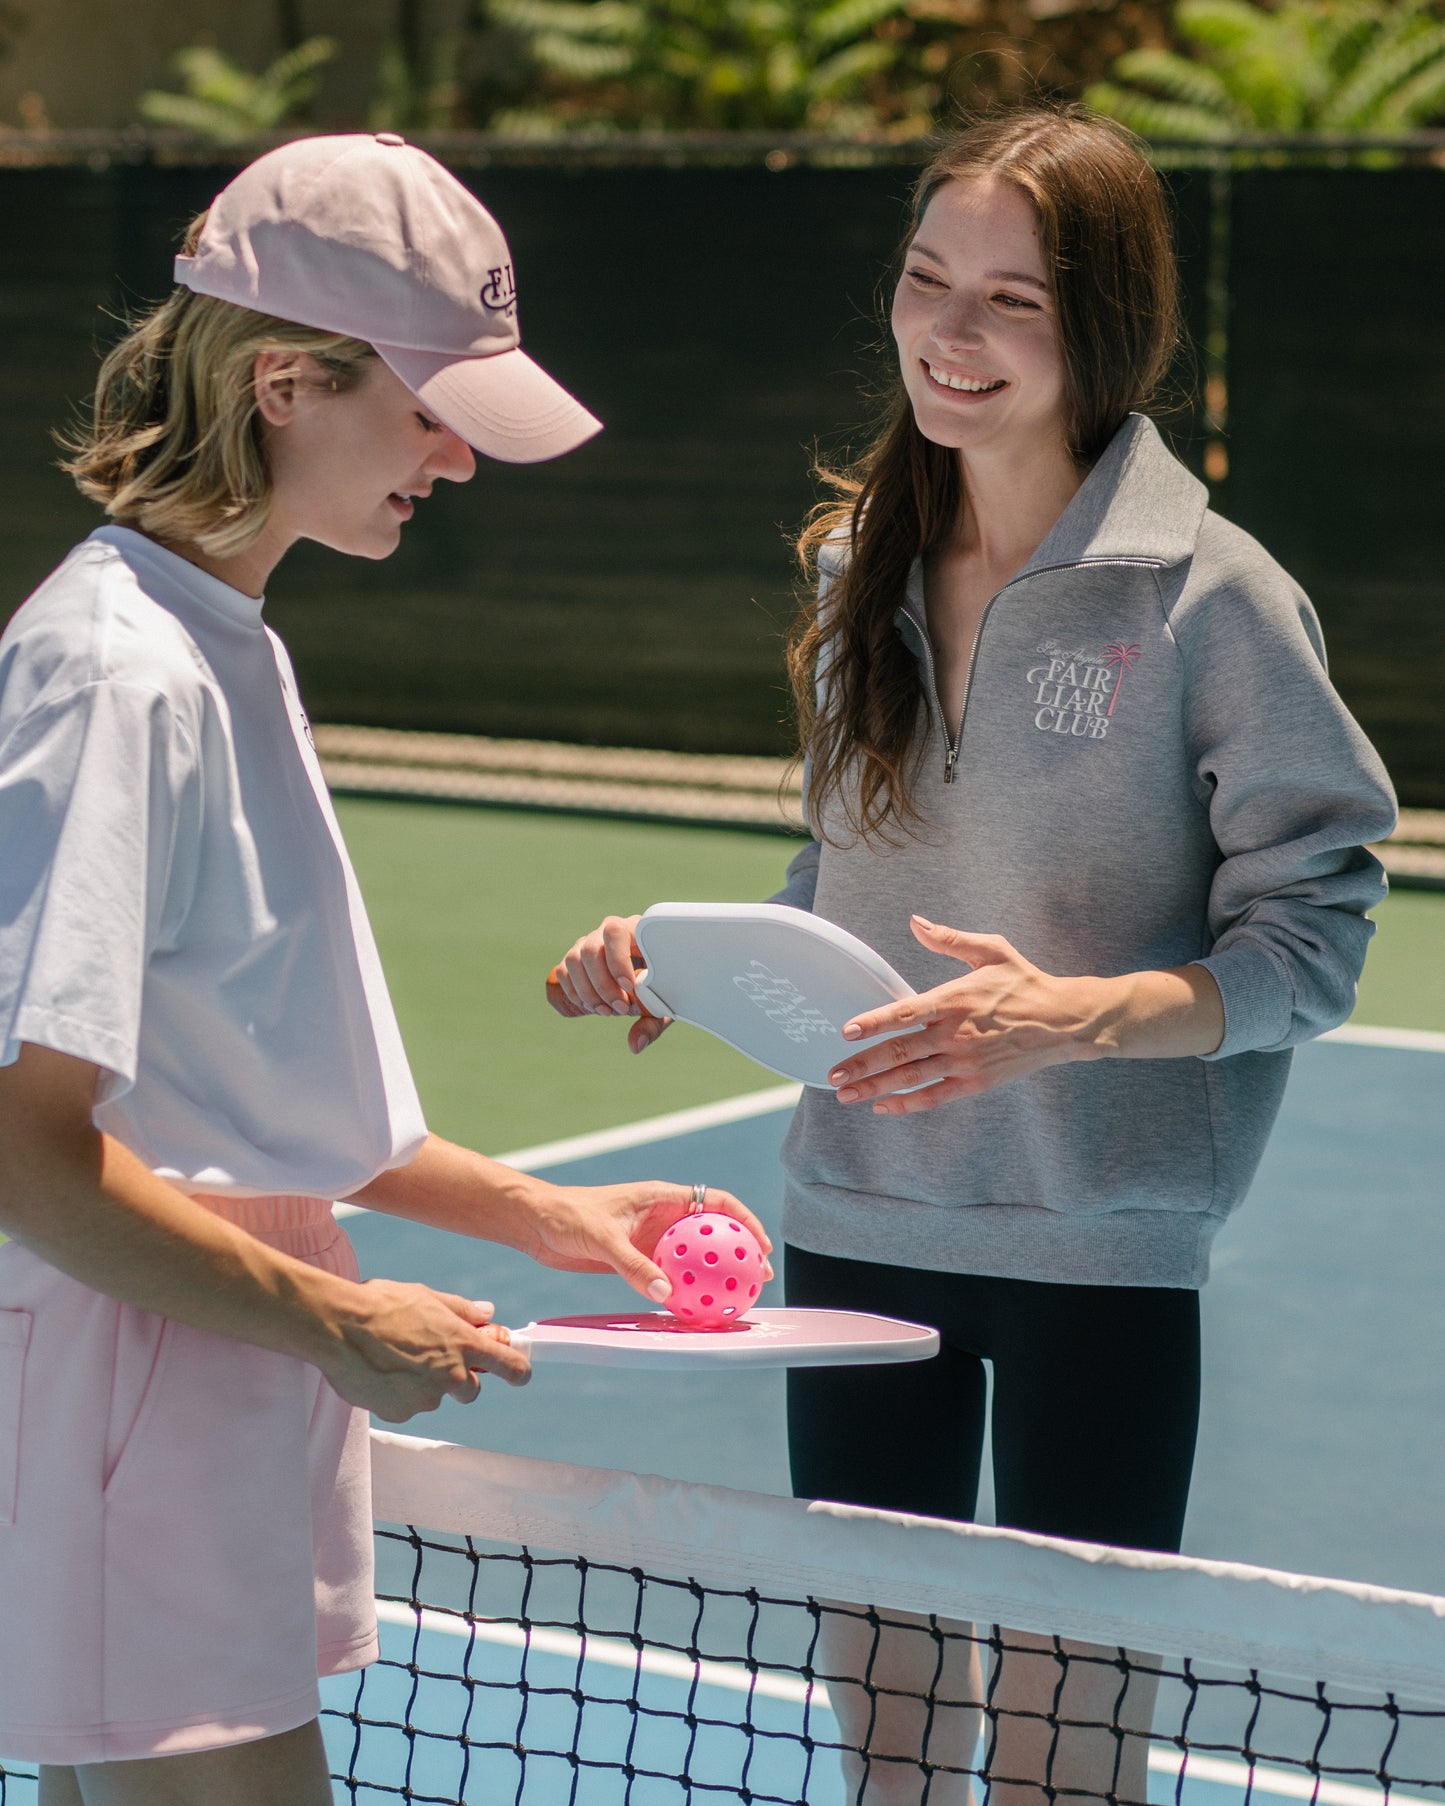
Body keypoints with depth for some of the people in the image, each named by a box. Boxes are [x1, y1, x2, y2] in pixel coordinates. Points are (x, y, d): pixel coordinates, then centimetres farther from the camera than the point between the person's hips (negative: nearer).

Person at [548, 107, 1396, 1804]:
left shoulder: (1208, 596, -11)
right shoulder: (858, 567, 6)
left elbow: (1309, 936, -11)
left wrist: (1071, 1012, -26)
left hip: (1101, 1252, -5)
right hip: (856, 1225, 5)